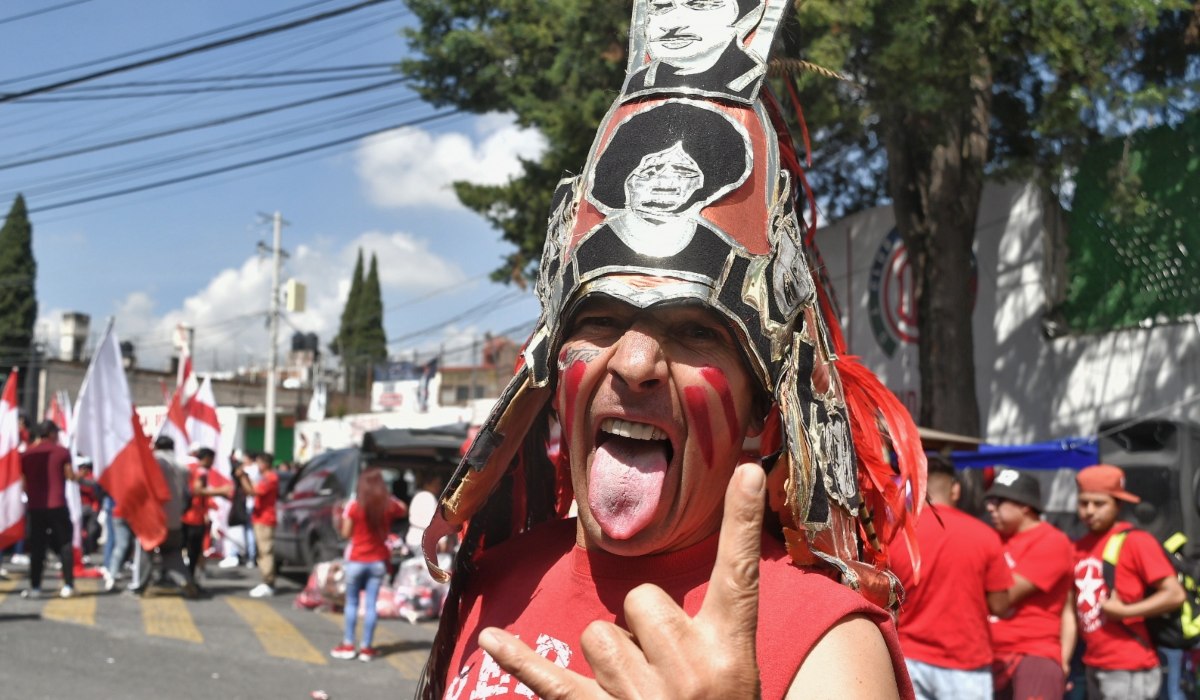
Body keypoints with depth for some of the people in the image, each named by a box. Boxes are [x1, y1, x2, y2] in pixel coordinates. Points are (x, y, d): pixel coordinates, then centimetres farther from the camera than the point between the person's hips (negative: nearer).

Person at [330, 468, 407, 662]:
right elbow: (404, 510, 18)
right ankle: (366, 648, 7)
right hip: (378, 561, 2)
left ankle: (348, 645, 10)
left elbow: (346, 533, -7)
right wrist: (389, 497, 16)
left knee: (351, 603, 10)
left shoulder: (353, 506, -11)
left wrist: (339, 519, 8)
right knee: (371, 604, 5)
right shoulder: (389, 506, -4)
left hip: (356, 560, -2)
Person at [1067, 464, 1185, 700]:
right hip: (1093, 667, 7)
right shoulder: (1079, 548, 10)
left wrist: (1123, 611, -18)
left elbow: (1175, 594, -14)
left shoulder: (1136, 541, -10)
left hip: (1129, 670, -7)